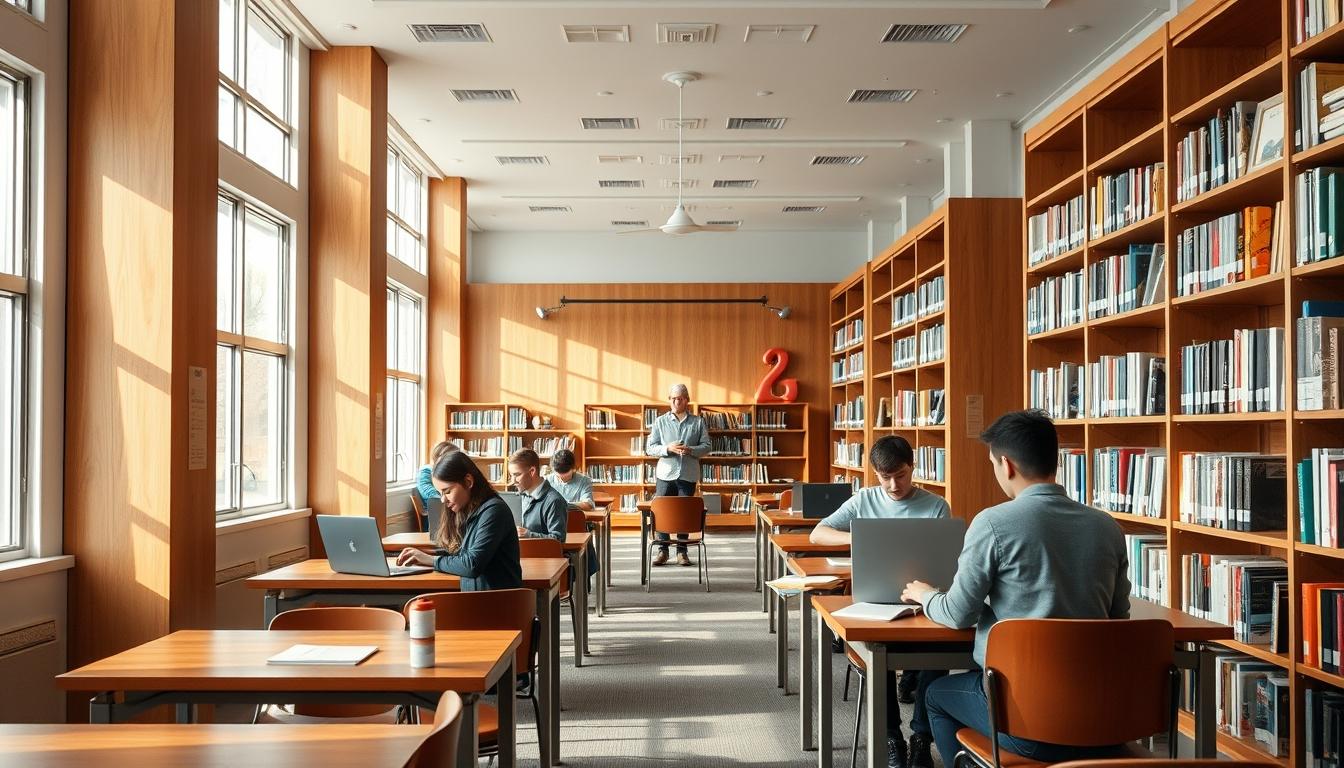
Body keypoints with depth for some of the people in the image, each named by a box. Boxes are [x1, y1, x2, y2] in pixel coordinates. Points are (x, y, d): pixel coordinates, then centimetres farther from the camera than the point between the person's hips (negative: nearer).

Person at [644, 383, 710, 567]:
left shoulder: (698, 422, 5)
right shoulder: (660, 421, 5)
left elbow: (706, 446, 4)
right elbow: (650, 448, 2)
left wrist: (690, 450, -15)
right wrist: (668, 449, -16)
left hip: (688, 475, 0)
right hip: (665, 474, 0)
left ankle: (682, 551, 14)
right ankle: (663, 550, 10)